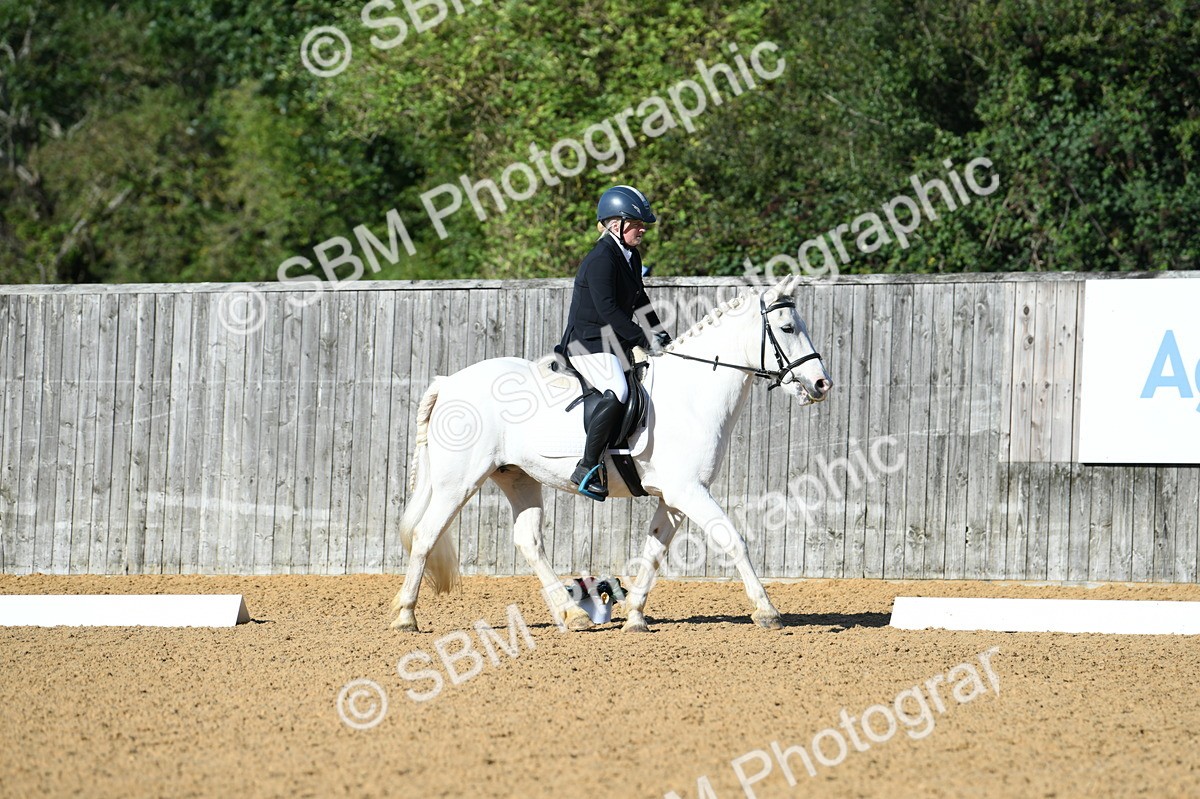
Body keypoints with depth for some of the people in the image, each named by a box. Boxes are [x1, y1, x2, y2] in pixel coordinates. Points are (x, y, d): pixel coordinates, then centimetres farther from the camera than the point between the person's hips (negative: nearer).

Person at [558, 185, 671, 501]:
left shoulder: (631, 257, 14)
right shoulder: (601, 259, -16)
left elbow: (639, 303, 24)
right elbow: (608, 310, -23)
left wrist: (662, 337, 13)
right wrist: (645, 340, -21)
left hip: (615, 344, 11)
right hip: (588, 344, -11)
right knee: (617, 392, -33)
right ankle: (588, 468, -30)